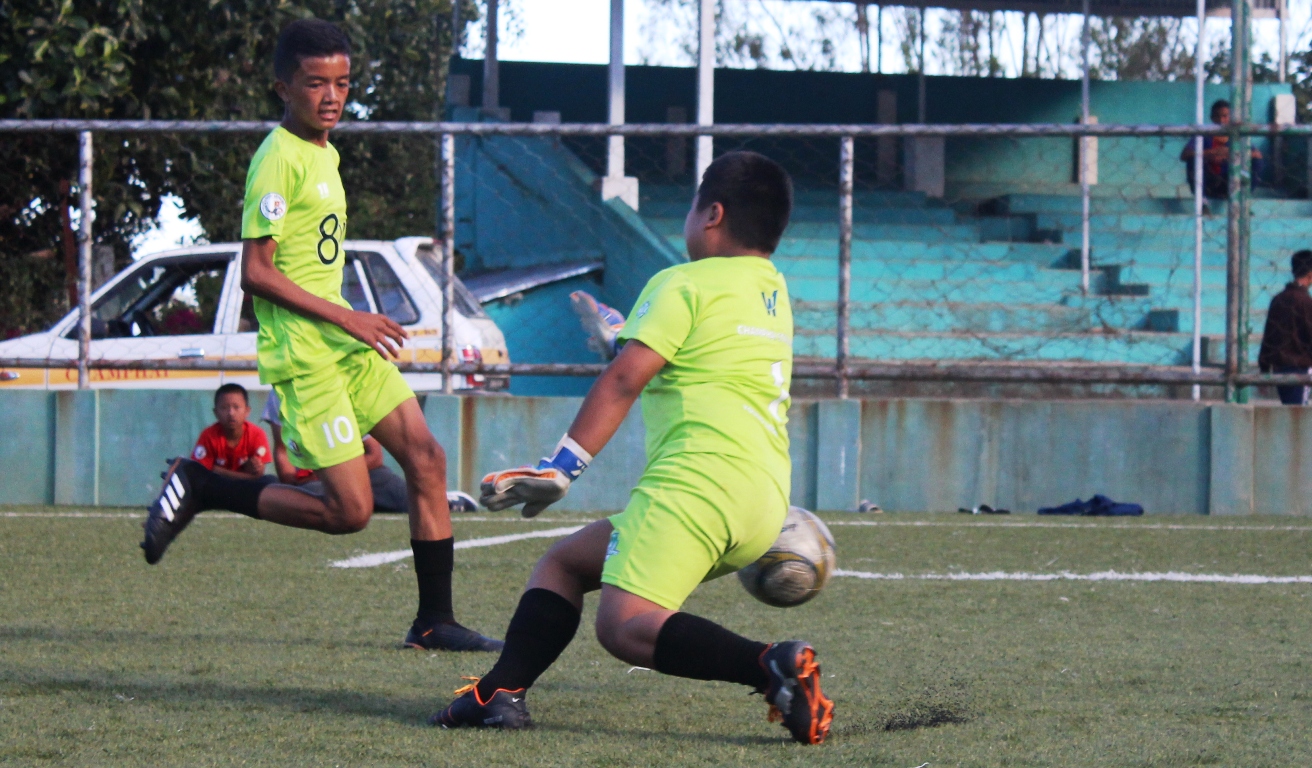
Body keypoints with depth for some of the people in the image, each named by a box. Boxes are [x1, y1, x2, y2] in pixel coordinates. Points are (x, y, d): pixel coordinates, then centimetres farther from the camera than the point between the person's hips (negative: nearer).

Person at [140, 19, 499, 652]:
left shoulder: (324, 154, 14)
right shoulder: (279, 161, -15)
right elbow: (256, 272, -18)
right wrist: (345, 317, -18)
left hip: (345, 342, 9)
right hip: (302, 354, -9)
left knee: (425, 457, 1)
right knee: (349, 510, -10)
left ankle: (434, 620, 7)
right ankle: (200, 489, 4)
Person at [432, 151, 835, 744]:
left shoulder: (682, 285, -1)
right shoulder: (774, 290, 23)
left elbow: (621, 382, -10)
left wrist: (560, 467, -12)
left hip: (698, 477, -9)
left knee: (624, 626, -22)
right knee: (562, 564, 18)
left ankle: (771, 667, -37)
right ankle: (501, 692, 2)